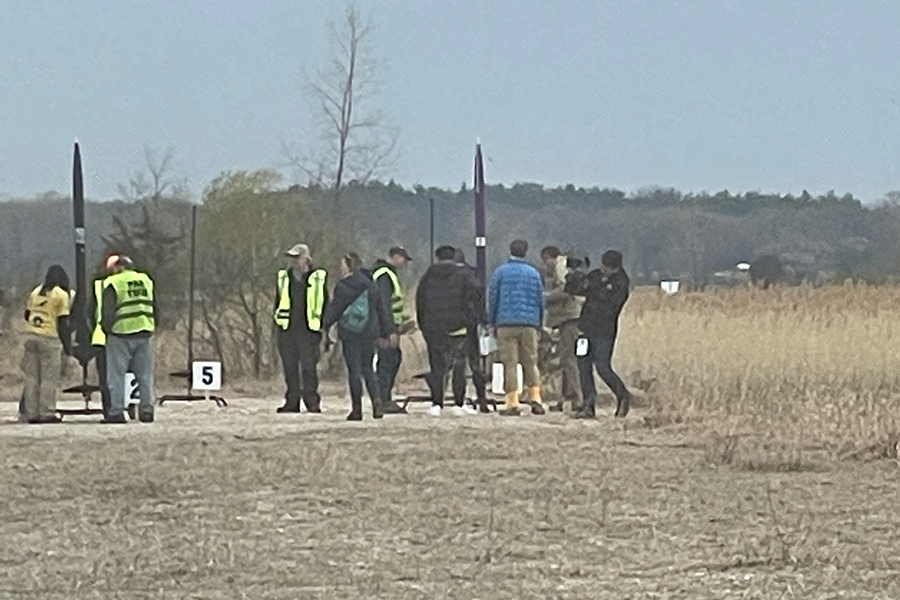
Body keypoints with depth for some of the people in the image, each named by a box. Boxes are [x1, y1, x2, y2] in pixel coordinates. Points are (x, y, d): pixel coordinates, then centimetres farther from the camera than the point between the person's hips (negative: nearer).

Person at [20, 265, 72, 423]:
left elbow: (26, 315, 17)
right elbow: (63, 322, -5)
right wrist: (67, 345, -1)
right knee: (49, 378, -1)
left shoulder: (36, 292, 13)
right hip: (49, 338, -5)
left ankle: (31, 413, 6)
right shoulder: (61, 295, -3)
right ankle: (47, 413, -5)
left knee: (31, 377, 7)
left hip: (31, 337, 5)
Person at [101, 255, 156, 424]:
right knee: (145, 375, 10)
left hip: (121, 334, -5)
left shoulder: (112, 283, -5)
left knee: (116, 375, 0)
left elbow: (107, 312, -7)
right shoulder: (147, 281, 13)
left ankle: (116, 411, -5)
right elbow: (155, 308, 18)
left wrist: (107, 329, 5)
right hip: (145, 333, 5)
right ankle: (147, 411, 9)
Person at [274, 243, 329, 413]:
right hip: (287, 329, 4)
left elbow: (325, 304, 7)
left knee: (309, 366, -8)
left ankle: (312, 402, -5)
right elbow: (278, 302, 20)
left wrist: (323, 326, 1)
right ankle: (292, 402, 8)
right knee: (290, 367, 3)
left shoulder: (317, 278, 4)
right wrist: (278, 321, 12)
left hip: (308, 329, -4)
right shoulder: (284, 277, 14)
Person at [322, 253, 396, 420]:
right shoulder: (371, 286, 9)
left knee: (354, 370, -1)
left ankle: (356, 408, -2)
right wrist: (388, 331, 16)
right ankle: (376, 401, -7)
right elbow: (382, 309, 12)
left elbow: (335, 308, -5)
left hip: (350, 331, -5)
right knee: (367, 369, 12)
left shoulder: (343, 286, -7)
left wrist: (325, 325, 8)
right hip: (369, 332, 5)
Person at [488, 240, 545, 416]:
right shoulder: (534, 273, 8)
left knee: (509, 364, -1)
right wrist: (539, 324, 20)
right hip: (529, 325, 2)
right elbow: (540, 300, 11)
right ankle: (535, 398, -4)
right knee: (531, 362, 9)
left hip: (506, 323, -2)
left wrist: (492, 323, 10)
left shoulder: (501, 272, 2)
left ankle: (513, 403, -6)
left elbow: (493, 299, 2)